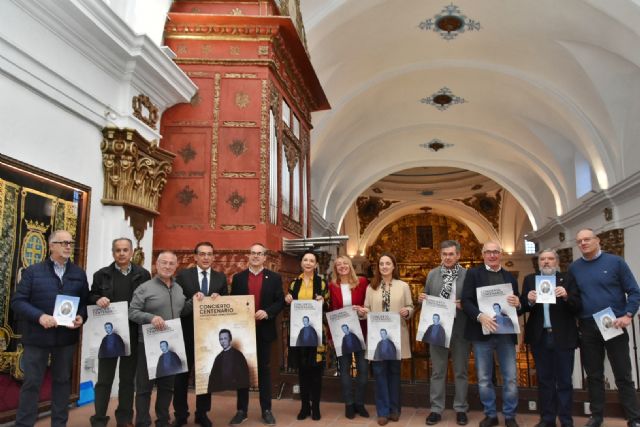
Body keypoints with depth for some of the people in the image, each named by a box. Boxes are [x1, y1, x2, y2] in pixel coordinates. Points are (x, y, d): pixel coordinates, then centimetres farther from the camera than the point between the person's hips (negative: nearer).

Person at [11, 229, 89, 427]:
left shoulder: (79, 274, 7)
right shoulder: (33, 271, -2)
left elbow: (86, 301, 9)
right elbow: (17, 301, -6)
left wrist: (81, 317, -11)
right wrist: (39, 316, -20)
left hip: (66, 337, 3)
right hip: (37, 336, -3)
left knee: (62, 380, 13)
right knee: (32, 382, 5)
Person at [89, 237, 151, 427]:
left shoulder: (143, 275, 3)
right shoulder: (101, 274, 4)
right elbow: (90, 297, 7)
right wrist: (98, 299, -16)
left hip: (133, 334, 0)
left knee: (128, 378, 11)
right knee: (104, 378, 6)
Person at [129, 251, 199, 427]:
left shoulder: (178, 288, 10)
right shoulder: (145, 288, -9)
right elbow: (132, 312, -12)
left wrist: (193, 301, 1)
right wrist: (151, 317, -27)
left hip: (171, 345, 6)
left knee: (167, 386, 15)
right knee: (145, 386, 3)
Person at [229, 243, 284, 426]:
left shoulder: (274, 278, 3)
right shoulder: (238, 278, 6)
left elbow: (280, 301, -1)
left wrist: (267, 312, -16)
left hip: (264, 330, -1)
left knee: (264, 369, 7)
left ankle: (266, 410, 15)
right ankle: (241, 410, 16)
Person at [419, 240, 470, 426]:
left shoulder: (467, 275, -3)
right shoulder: (432, 274, 6)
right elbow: (426, 300, 12)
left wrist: (465, 305, -20)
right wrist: (421, 299, -9)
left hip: (460, 330, -2)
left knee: (461, 371, 9)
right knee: (437, 371, 8)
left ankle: (460, 409, 22)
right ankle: (436, 409, 17)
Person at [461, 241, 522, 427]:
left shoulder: (510, 277, 12)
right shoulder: (473, 274, 2)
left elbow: (518, 306, 12)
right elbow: (466, 301, -8)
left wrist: (518, 304, -11)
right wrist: (480, 316, -23)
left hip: (506, 333, 2)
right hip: (482, 333, -2)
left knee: (510, 378, 6)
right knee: (484, 378, 7)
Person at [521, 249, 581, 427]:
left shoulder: (568, 279, 0)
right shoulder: (529, 280, 7)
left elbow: (578, 307, -7)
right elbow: (522, 307, 0)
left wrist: (566, 297, -25)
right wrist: (529, 300, -20)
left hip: (563, 337, -2)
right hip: (539, 337, 2)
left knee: (564, 380, 6)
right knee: (544, 380, 11)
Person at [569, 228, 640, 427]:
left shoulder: (615, 262, -3)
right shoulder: (573, 268, 5)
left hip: (614, 326, -2)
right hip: (587, 328, 3)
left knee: (623, 375, 3)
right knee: (594, 375, 11)